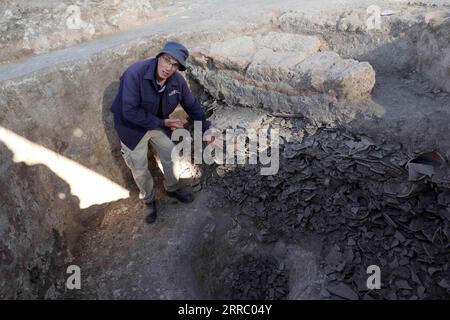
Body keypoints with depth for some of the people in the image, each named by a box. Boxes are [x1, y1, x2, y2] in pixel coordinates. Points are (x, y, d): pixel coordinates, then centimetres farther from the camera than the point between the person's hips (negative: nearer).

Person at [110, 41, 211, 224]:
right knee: (140, 170, 9)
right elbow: (130, 112, -33)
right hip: (133, 128, -4)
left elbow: (192, 105, -2)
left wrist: (206, 129, 2)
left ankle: (172, 189, 46)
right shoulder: (135, 73, -33)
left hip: (158, 124, 4)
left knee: (170, 157, 17)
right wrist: (163, 123, -29)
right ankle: (148, 200, 37)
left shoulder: (177, 80, -17)